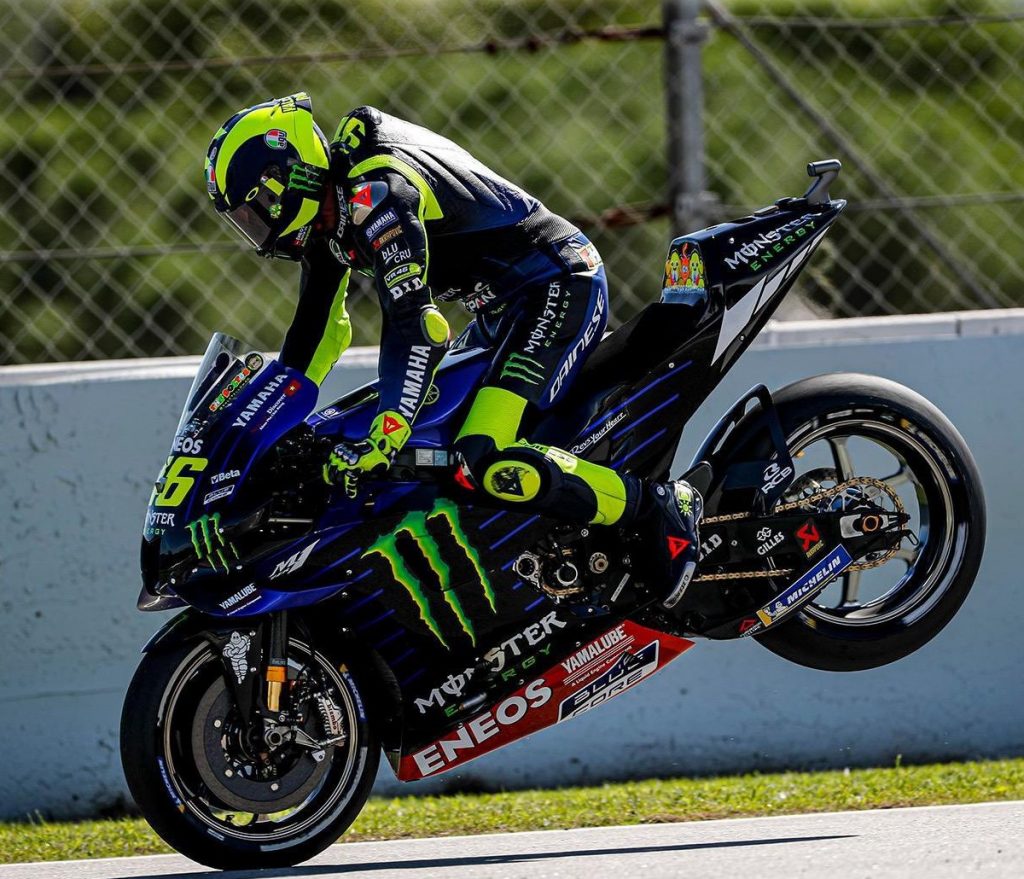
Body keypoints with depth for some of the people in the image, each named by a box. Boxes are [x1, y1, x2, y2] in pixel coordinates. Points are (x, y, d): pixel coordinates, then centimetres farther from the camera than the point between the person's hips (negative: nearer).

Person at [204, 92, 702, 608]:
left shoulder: (374, 191, -22)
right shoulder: (329, 209, 10)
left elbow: (412, 323, -31)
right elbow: (318, 330, 21)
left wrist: (383, 438, -35)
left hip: (559, 289, -11)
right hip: (508, 311, 11)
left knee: (486, 462, -27)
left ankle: (660, 512, -17)